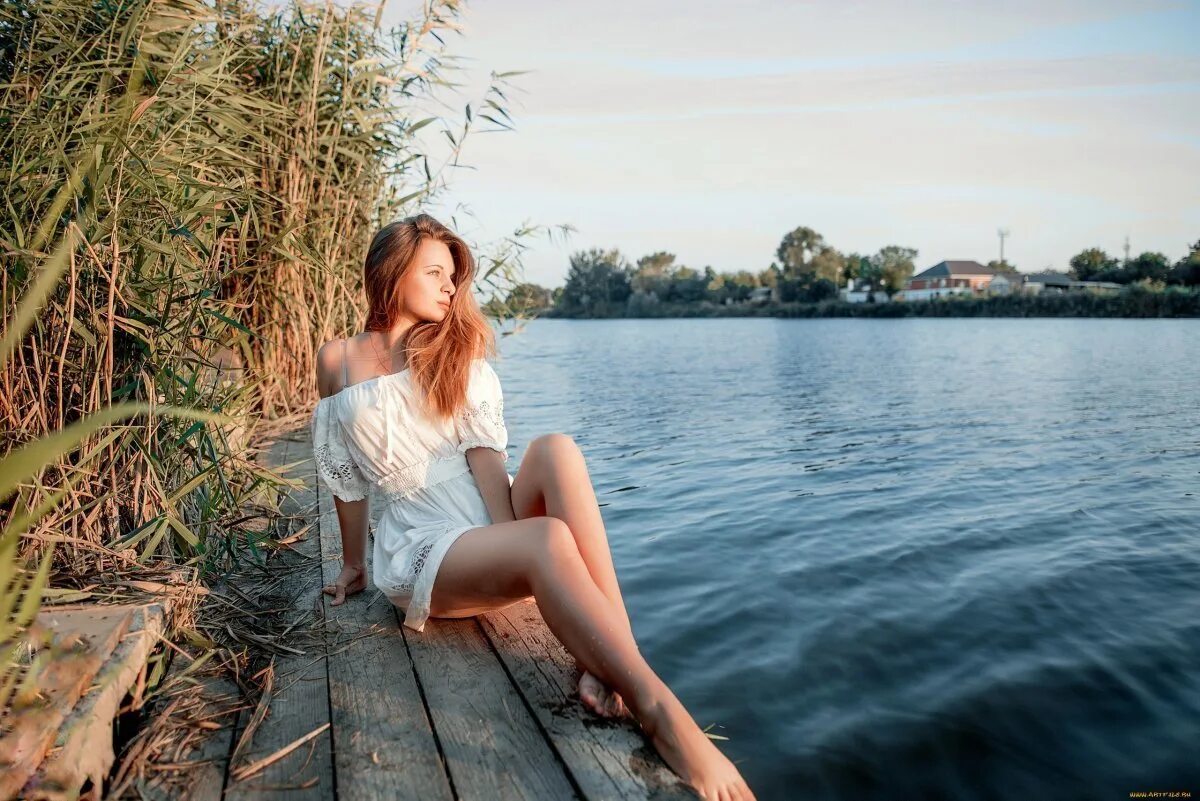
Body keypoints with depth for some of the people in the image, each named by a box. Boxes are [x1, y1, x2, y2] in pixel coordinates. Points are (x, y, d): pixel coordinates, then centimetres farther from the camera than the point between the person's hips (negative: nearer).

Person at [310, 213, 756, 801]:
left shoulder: (457, 347, 10)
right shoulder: (338, 360, 5)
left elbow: (484, 452, -4)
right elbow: (346, 477, 11)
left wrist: (509, 538, -17)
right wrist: (354, 564, 16)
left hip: (493, 521, 3)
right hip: (421, 544, -3)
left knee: (555, 450, -31)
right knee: (548, 541, -35)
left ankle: (607, 659, -34)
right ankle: (656, 710, -38)